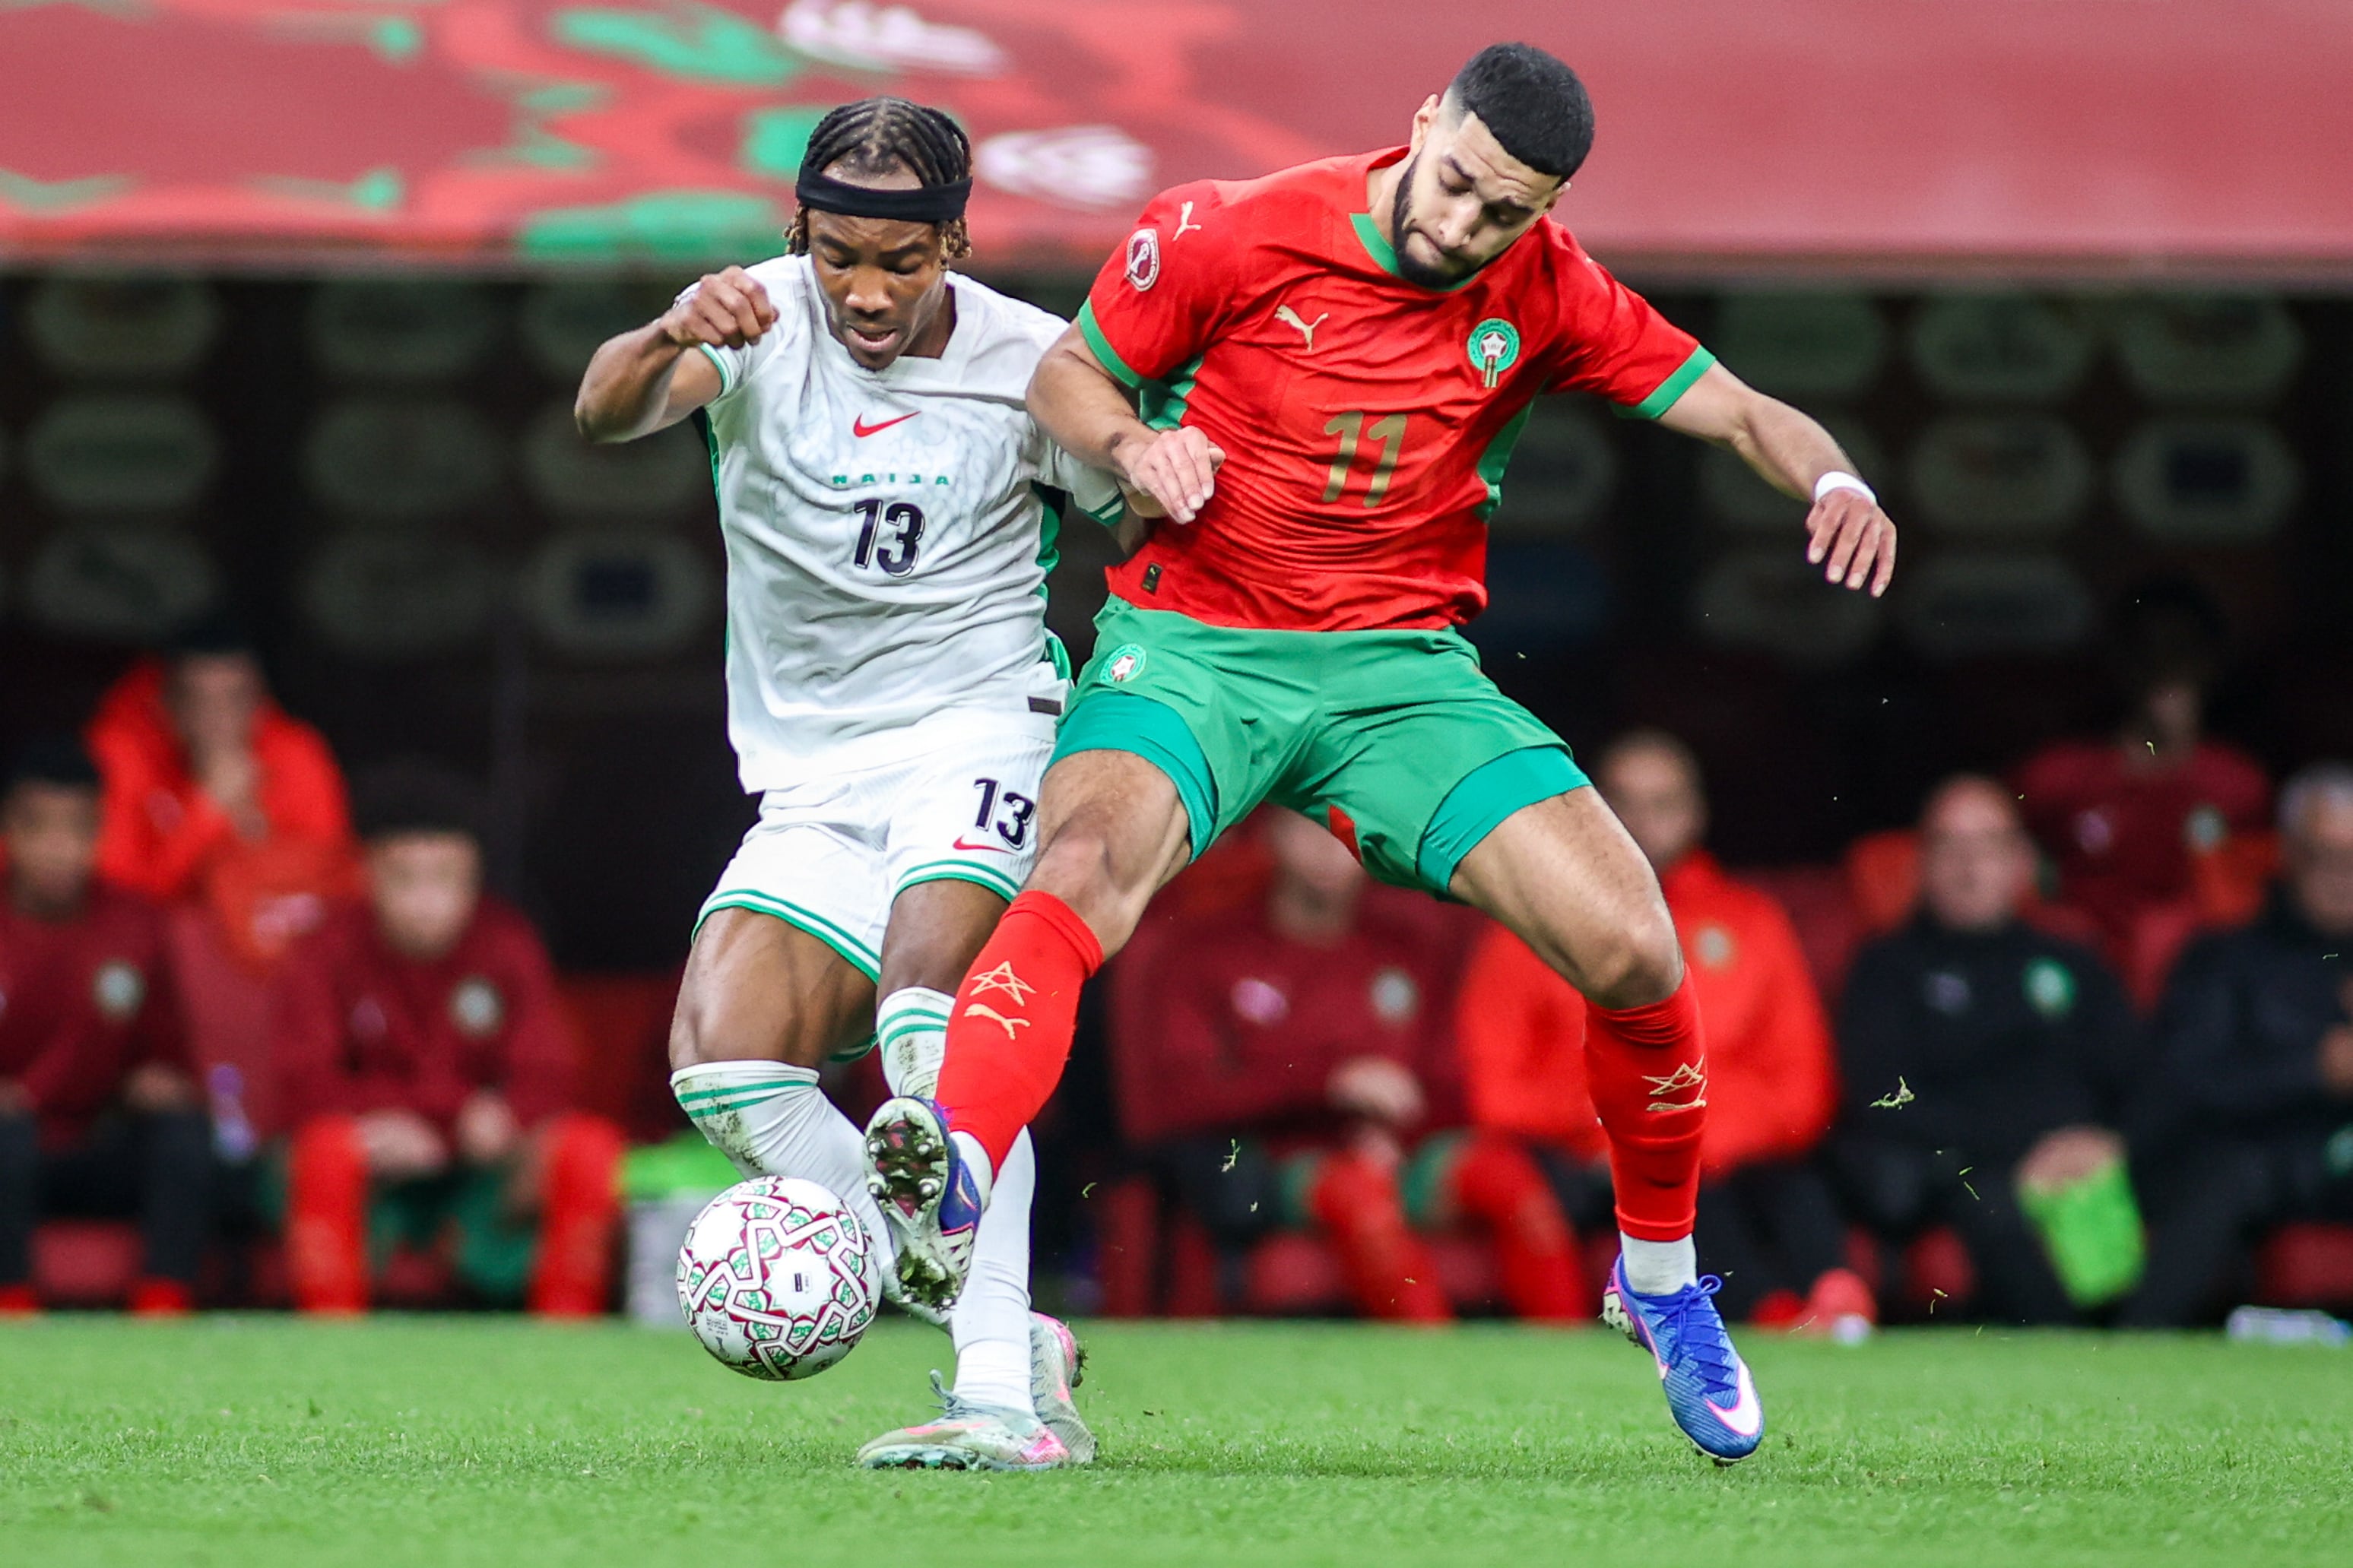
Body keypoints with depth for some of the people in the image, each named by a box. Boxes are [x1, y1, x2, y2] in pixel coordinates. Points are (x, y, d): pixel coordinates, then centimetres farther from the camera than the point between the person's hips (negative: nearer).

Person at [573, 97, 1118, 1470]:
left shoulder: (1029, 365, -4)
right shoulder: (762, 326, -4)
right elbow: (607, 414, -24)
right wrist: (669, 340, -47)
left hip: (979, 726, -4)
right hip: (812, 775, 4)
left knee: (926, 994, -30)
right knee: (722, 1062, -14)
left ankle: (1005, 1387, -35)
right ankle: (1014, 1343, -8)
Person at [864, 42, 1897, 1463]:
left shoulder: (1545, 294, 0)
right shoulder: (1229, 236, -7)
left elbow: (1738, 412, 3)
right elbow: (1067, 375, 6)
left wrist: (1830, 479, -19)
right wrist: (1133, 446, -16)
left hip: (1403, 667, 2)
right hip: (1193, 644, -2)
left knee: (1635, 950, -13)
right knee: (1089, 864, -35)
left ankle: (1662, 1280, 12)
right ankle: (949, 1176, -57)